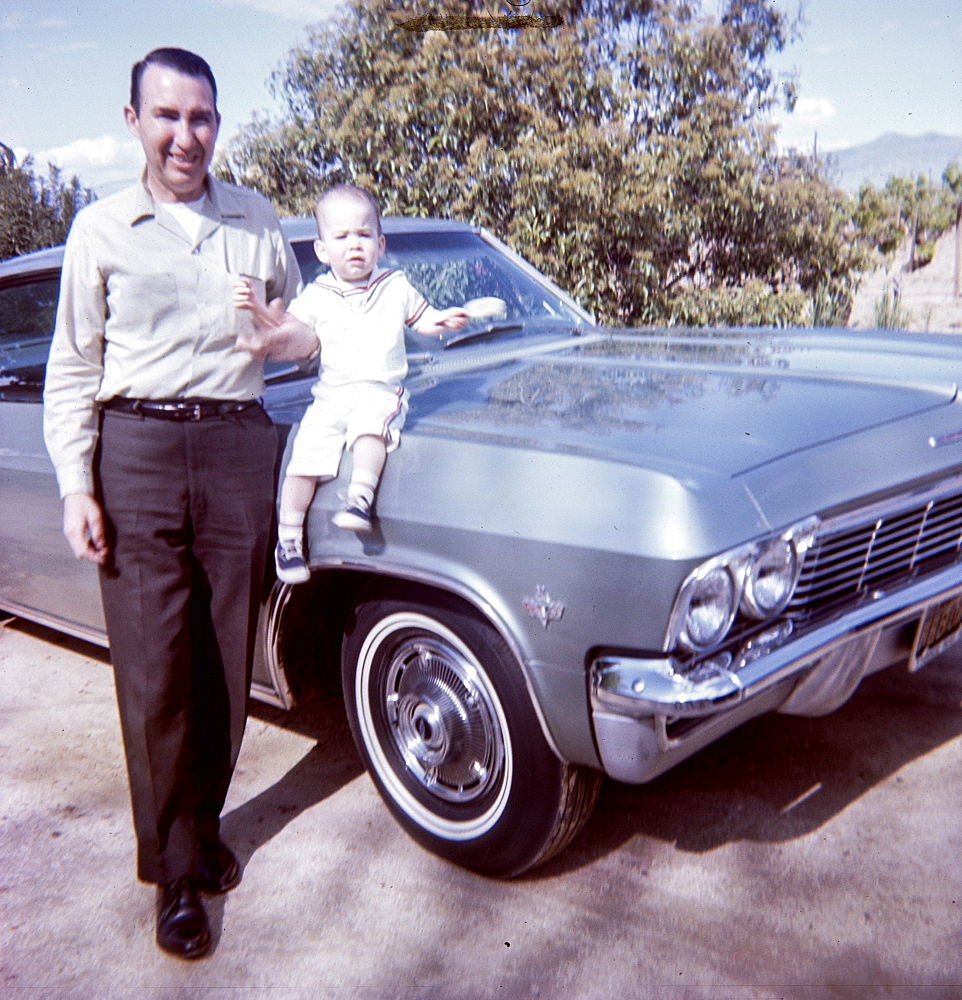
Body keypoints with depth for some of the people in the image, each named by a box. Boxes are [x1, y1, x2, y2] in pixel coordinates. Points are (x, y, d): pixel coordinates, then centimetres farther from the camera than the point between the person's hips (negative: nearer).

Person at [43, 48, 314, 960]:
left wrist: (282, 339, 0)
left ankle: (202, 827, 27)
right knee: (154, 676, -1)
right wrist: (76, 485, -4)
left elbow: (303, 328, 22)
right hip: (134, 451, -2)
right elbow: (72, 371, 5)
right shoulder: (100, 229, 5)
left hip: (237, 448, 2)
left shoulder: (257, 221, 11)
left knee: (225, 668, 6)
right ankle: (174, 873, 14)